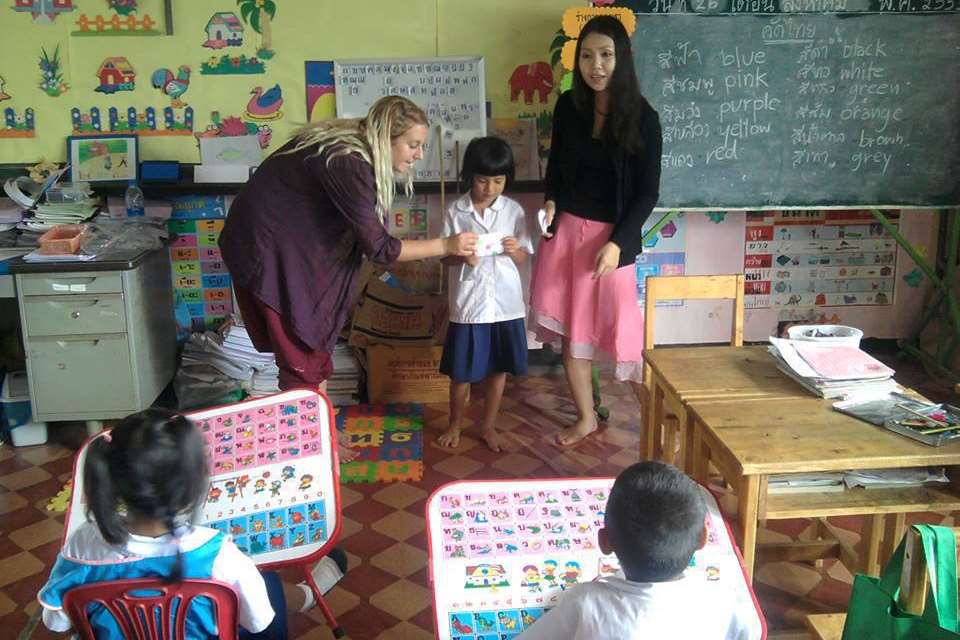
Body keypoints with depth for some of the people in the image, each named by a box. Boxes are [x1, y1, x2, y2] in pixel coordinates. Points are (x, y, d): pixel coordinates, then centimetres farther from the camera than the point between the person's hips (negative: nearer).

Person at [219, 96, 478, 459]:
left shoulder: (357, 152, 2)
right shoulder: (348, 164, -27)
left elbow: (369, 235, 7)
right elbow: (377, 247, -26)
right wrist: (445, 245, -20)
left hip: (292, 246, 9)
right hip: (267, 249, -9)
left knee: (315, 345, 15)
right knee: (301, 356, -1)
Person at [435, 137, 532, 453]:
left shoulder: (514, 211, 0)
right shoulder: (455, 211, -4)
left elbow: (524, 257, 5)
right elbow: (444, 257, 0)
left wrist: (515, 249, -16)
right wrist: (461, 257, -21)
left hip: (506, 304, 2)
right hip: (468, 304, -1)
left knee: (499, 368, 12)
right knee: (461, 372, 9)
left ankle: (488, 426, 30)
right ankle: (455, 424, 31)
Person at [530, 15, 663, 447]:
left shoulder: (642, 118, -10)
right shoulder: (568, 106, 0)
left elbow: (648, 192, -8)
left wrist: (617, 242, -17)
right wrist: (550, 201, -4)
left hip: (612, 235, -4)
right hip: (565, 229, 4)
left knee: (623, 332, -1)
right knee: (569, 327, 9)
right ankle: (586, 417, 26)